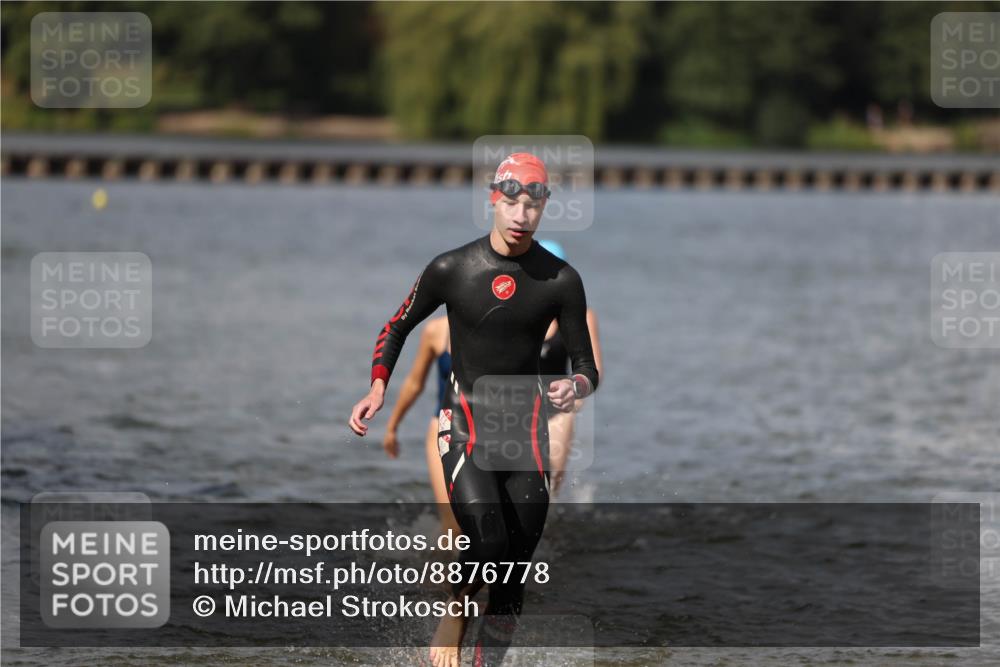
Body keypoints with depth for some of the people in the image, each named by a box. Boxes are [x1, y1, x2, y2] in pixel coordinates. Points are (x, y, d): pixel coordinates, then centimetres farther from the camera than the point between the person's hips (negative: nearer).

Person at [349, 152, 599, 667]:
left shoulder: (560, 280, -2)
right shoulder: (451, 269, -4)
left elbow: (587, 365, 3)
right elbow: (397, 328, 9)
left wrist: (577, 386, -21)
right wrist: (377, 388, -7)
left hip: (528, 427, 2)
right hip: (465, 424, -2)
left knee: (516, 567, -1)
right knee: (487, 543, -24)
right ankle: (456, 608, 5)